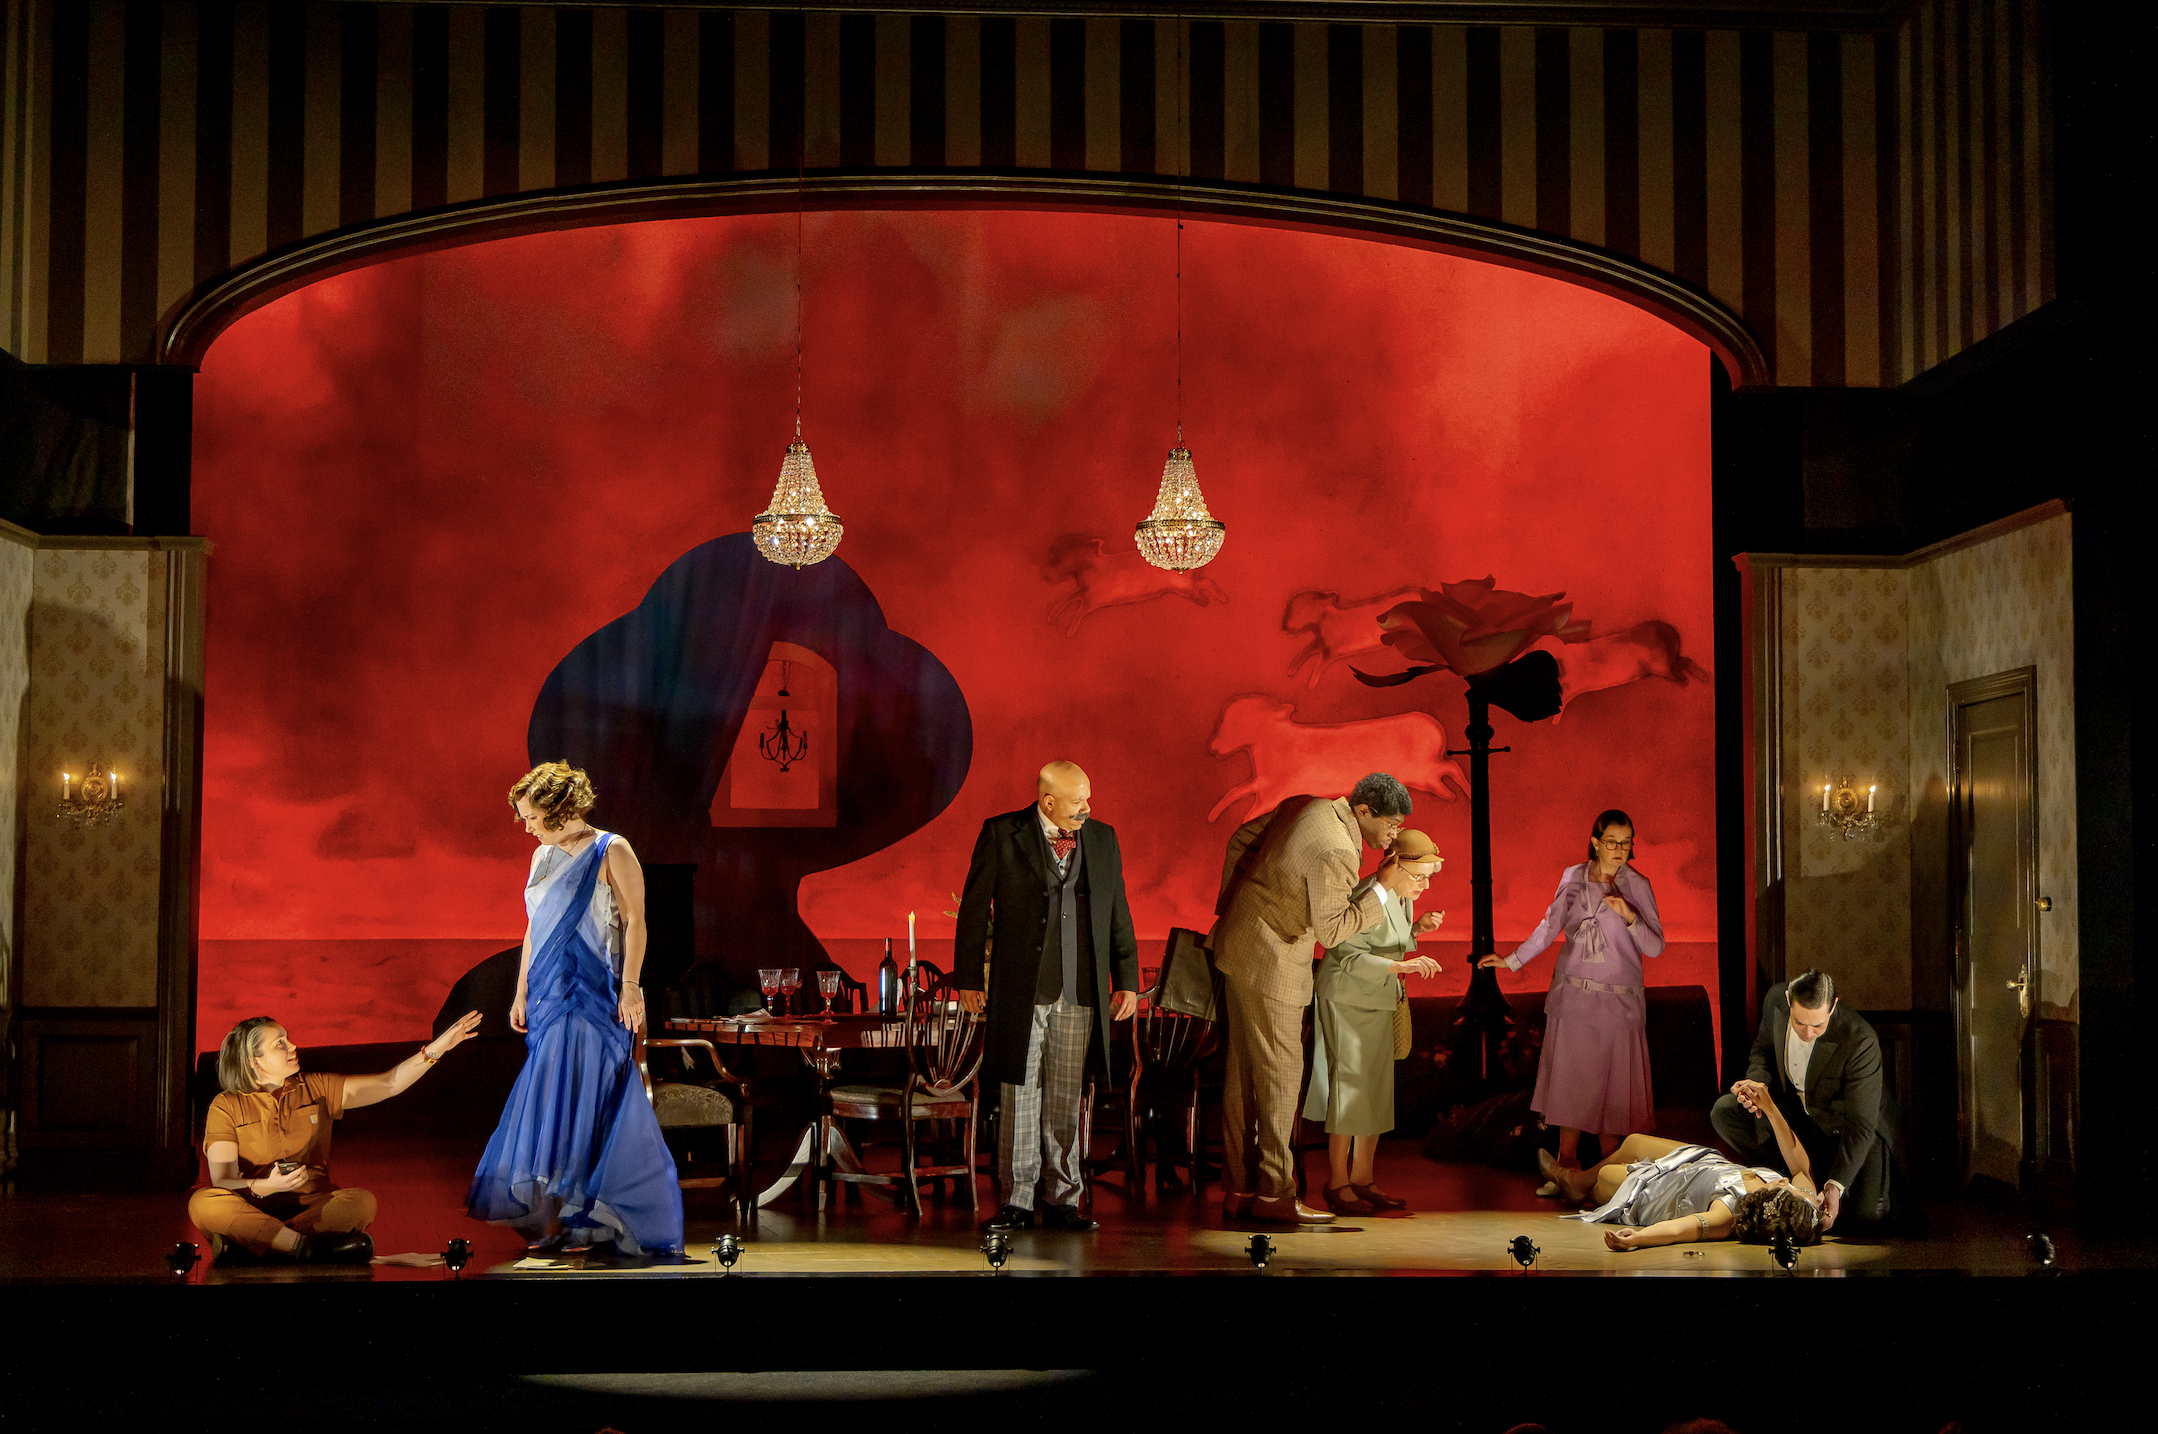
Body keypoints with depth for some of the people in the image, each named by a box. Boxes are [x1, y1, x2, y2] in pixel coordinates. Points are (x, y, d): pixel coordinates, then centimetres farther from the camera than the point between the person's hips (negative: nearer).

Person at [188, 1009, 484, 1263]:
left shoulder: (315, 1088, 11)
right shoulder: (227, 1107, 1)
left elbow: (388, 1084, 8)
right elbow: (222, 1181, -8)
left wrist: (438, 1047, -4)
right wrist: (267, 1186, -29)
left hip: (313, 1206, 2)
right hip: (253, 1208, -2)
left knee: (362, 1202, -30)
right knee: (202, 1203, -34)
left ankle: (247, 1244, -30)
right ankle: (307, 1247, -32)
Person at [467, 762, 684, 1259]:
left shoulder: (611, 852, -5)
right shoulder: (542, 858, 15)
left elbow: (634, 920, -9)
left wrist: (630, 986, -15)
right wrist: (521, 993, 18)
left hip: (593, 996, -7)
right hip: (550, 996, 7)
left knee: (584, 1103, -8)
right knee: (547, 1104, 4)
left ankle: (587, 1221, -3)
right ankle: (554, 1218, 9)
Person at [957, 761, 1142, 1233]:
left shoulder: (1102, 839, 10)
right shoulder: (1001, 835, -1)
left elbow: (1118, 914, 14)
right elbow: (974, 907, 2)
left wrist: (1127, 981, 11)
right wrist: (968, 977, 1)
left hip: (1078, 996, 3)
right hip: (1019, 992, -3)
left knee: (1067, 1102, 6)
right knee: (1020, 1097, 1)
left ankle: (1061, 1201, 14)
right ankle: (1018, 1201, 9)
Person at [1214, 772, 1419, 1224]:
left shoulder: (1307, 808, 5)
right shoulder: (1337, 852, -24)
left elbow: (1241, 839, 16)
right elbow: (1330, 929, -22)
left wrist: (1230, 904, 22)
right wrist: (1383, 889, -16)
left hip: (1238, 941, 10)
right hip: (1270, 963, -10)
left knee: (1244, 1069, 11)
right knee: (1280, 1072, -3)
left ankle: (1238, 1190, 15)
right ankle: (1275, 1193, 1)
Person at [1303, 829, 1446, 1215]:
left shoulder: (1402, 896, 6)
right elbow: (1351, 957, -28)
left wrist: (1417, 928, 0)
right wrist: (1402, 966, -38)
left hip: (1379, 1003, 9)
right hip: (1347, 999, -9)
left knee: (1378, 1089, 9)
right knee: (1350, 1085, -7)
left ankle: (1362, 1178, 15)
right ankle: (1337, 1184, -1)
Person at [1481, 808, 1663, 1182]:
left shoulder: (1636, 886, -3)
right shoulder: (1572, 879, 4)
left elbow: (1655, 947, -6)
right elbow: (1550, 928, 16)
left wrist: (1629, 916, -22)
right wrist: (1511, 961, 16)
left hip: (1617, 1001, -2)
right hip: (1573, 996, 2)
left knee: (1611, 1084, -2)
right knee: (1569, 1080, 3)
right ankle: (1567, 1163, 12)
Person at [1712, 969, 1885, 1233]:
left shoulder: (1861, 1043, -34)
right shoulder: (1776, 1000, -20)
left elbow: (1860, 1125, -29)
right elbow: (1763, 1050, 4)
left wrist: (1837, 1185, -37)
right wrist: (1759, 1083, -20)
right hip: (1792, 1109, 5)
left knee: (1868, 1212, -23)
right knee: (1724, 1112, -18)